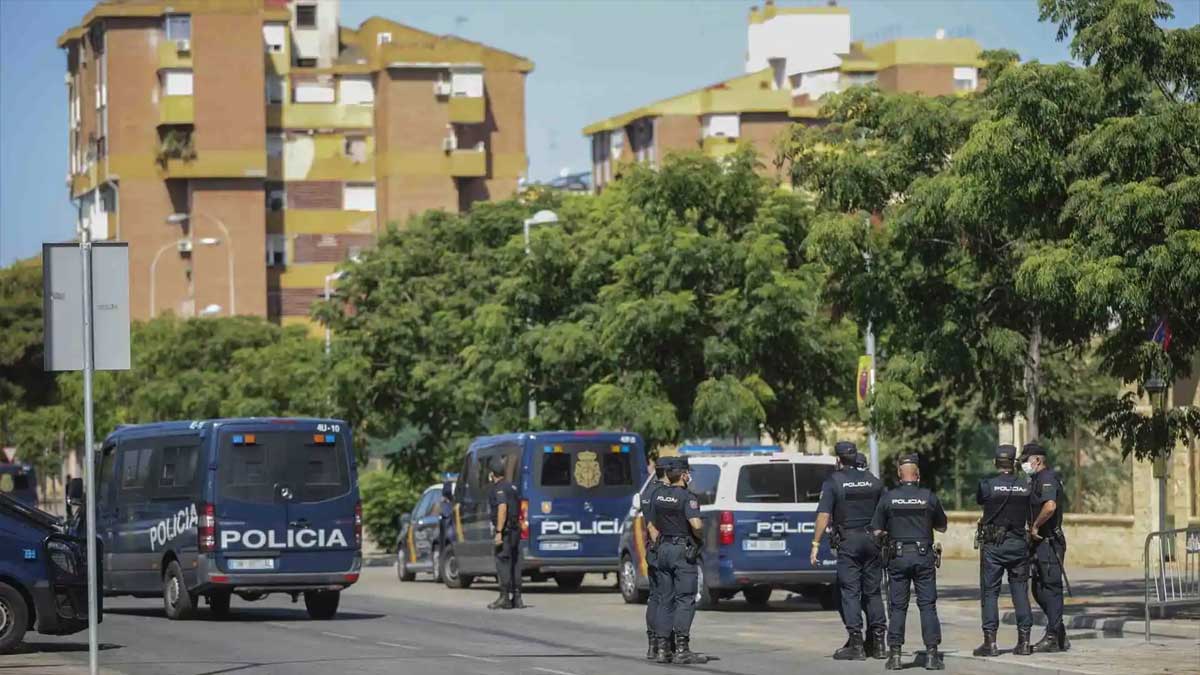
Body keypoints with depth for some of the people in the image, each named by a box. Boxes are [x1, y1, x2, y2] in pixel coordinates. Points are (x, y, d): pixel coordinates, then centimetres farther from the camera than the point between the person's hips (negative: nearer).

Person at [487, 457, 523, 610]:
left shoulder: (499, 488, -12)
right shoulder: (511, 487, 17)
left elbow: (503, 508, -23)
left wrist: (499, 532, -25)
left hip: (505, 530, -9)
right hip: (515, 529, 9)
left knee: (502, 562, -7)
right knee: (514, 563, 10)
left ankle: (505, 598, -9)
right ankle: (516, 598, 11)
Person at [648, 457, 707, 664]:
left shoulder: (658, 496, 10)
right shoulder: (687, 497, -12)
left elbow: (652, 526, 16)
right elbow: (696, 524, -24)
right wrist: (699, 536, -4)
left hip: (663, 548, 7)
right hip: (683, 550, -7)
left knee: (665, 600, 10)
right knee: (685, 600, -6)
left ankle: (662, 649, 8)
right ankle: (682, 649, -11)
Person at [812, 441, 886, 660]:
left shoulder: (833, 482, -4)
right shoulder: (874, 481, 8)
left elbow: (824, 515, -10)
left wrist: (815, 545, -8)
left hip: (848, 542, -4)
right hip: (872, 541, 4)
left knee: (850, 592, -2)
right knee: (872, 591, 11)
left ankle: (856, 644, -7)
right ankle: (877, 643, 10)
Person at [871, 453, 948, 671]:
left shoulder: (888, 498, -2)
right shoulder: (929, 497, -2)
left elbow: (877, 531, 1)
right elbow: (942, 527, 9)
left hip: (898, 557, 0)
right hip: (924, 556, 0)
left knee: (898, 606, 5)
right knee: (928, 605, 2)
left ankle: (894, 654, 2)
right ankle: (931, 654, -3)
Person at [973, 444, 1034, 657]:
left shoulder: (987, 485, -8)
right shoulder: (1026, 486, 0)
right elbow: (1031, 517, 6)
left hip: (993, 546, -3)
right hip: (1018, 544, 3)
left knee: (990, 592, 2)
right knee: (1020, 592, 9)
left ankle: (990, 641, -3)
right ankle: (1024, 641, 8)